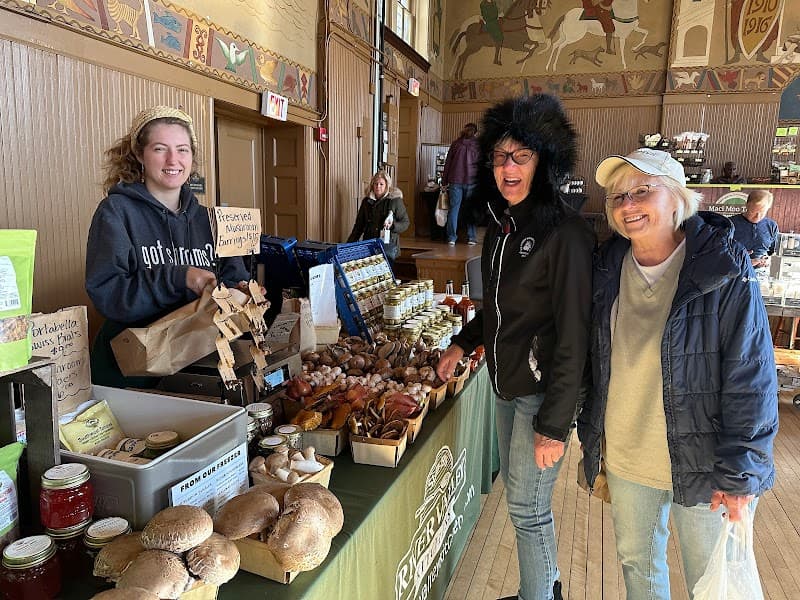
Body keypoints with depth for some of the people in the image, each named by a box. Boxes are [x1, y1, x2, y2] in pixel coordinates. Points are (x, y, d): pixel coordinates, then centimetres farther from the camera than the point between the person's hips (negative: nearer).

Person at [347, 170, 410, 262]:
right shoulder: (366, 201, 14)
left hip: (388, 245, -3)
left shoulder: (395, 200, 1)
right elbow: (359, 225, 19)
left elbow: (405, 223, 4)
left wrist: (392, 225, -15)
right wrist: (350, 244, 13)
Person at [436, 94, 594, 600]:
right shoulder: (501, 225, 6)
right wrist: (463, 344, 14)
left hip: (544, 389, -8)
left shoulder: (565, 233, -20)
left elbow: (573, 336, -21)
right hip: (507, 381, 8)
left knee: (528, 508, 4)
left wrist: (555, 424, -19)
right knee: (518, 493, 20)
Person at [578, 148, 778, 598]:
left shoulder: (724, 270, -16)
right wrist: (592, 434, 9)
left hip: (701, 463, -4)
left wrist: (741, 472, -15)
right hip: (625, 460, 4)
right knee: (636, 562, 23)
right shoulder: (609, 268, -2)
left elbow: (752, 379, -15)